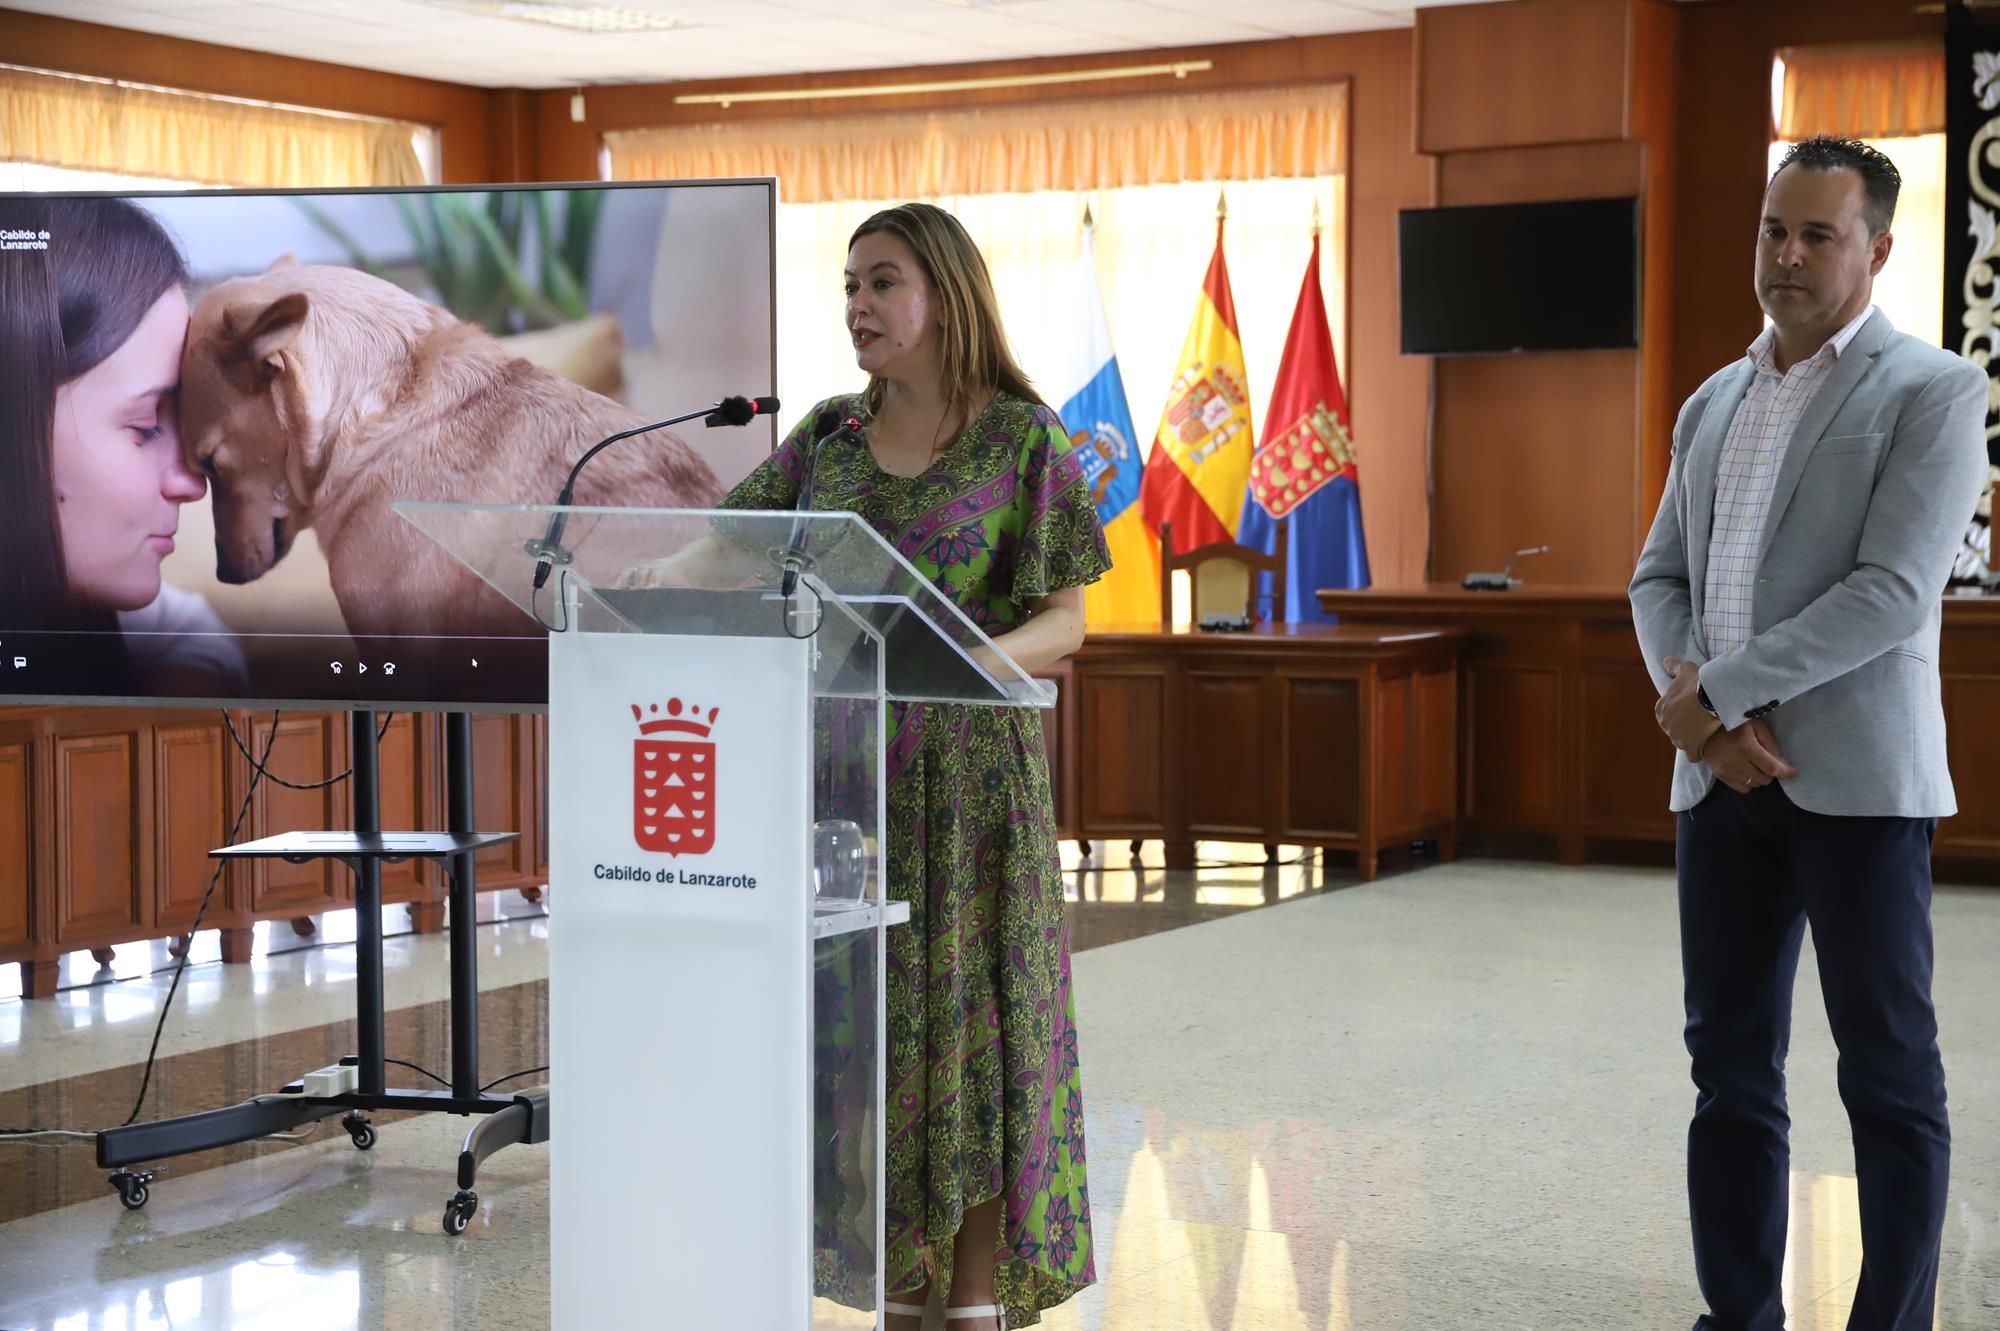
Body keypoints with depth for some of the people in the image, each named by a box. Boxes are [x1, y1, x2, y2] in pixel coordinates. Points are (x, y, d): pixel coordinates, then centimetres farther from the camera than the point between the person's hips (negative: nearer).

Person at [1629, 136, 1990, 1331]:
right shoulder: (1714, 403, 15)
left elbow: (1892, 593, -15)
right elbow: (1660, 578, 13)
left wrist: (1716, 690, -15)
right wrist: (1696, 708, -7)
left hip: (1858, 778, -6)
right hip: (1724, 774, 6)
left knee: (1890, 1074, 1)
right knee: (1730, 1066, 9)